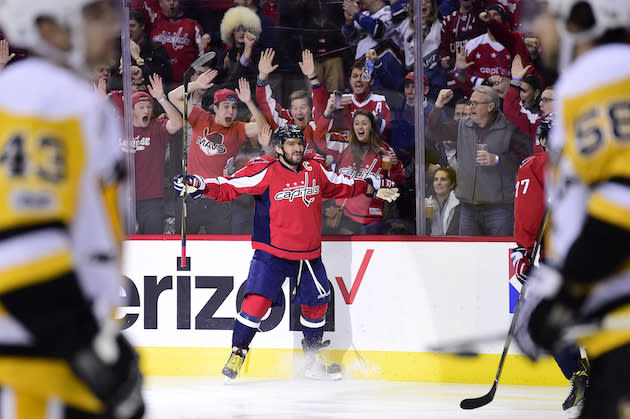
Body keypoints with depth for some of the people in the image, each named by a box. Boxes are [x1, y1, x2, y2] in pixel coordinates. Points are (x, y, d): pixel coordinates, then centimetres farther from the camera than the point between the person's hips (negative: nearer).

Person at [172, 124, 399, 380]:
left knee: (316, 304, 13)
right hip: (272, 253, -5)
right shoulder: (265, 171, -13)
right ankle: (237, 354, -2)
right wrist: (200, 186, -29)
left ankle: (314, 360, 31)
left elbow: (340, 186, 21)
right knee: (257, 302, -17)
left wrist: (372, 189, 25)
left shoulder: (315, 171, 4)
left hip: (309, 254, 5)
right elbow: (229, 188, -15)